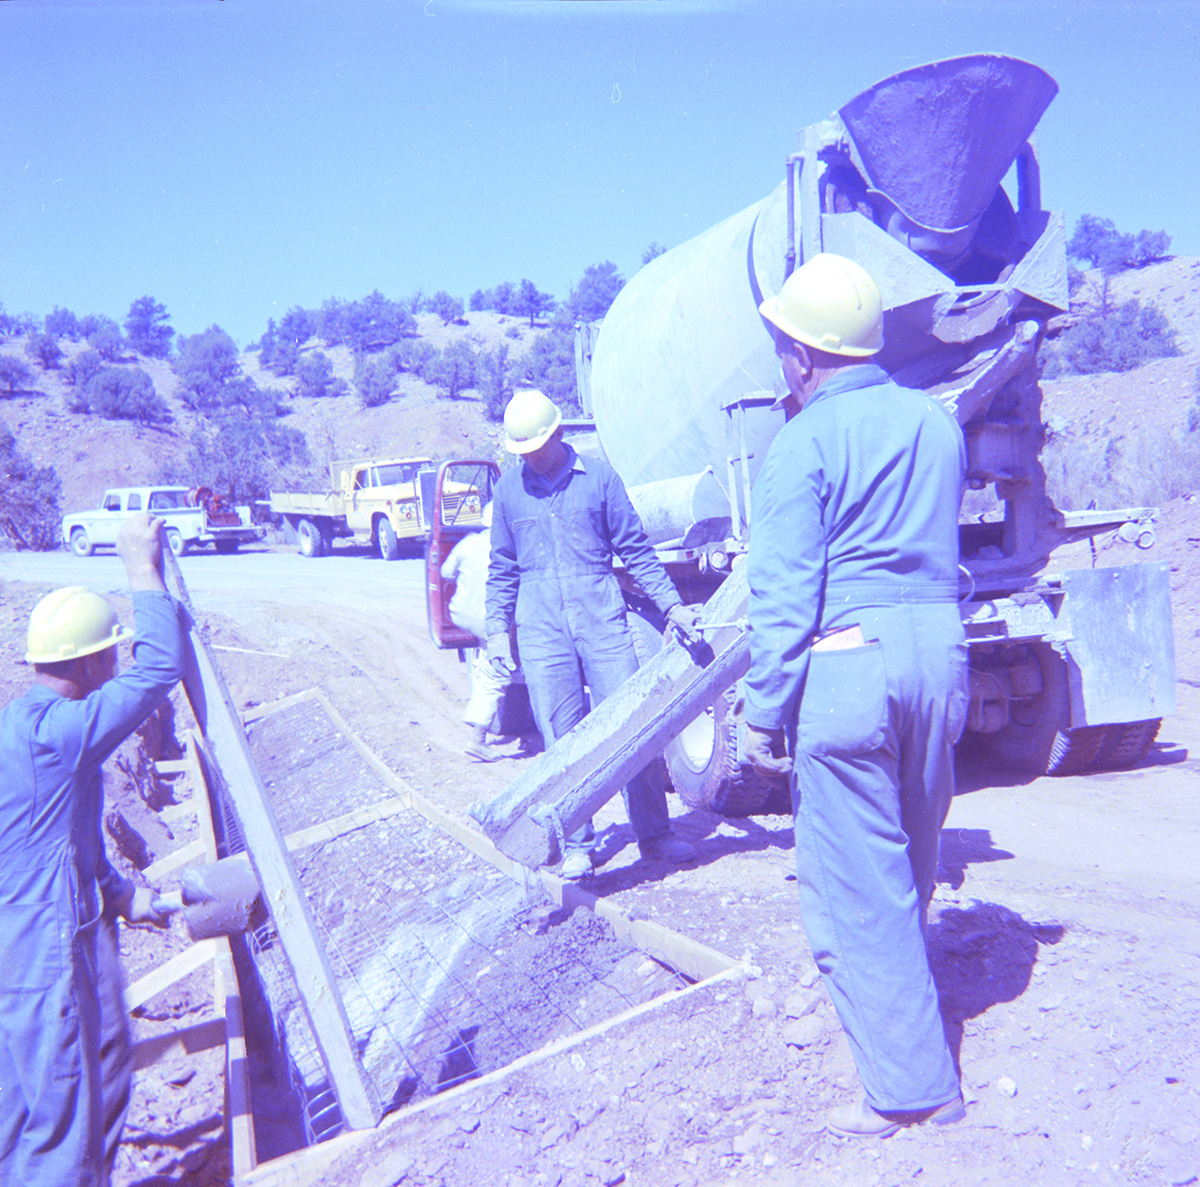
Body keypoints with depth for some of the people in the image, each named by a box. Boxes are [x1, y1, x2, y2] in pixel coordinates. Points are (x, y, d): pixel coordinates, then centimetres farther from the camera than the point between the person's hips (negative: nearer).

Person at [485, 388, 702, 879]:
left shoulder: (598, 476, 4)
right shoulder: (509, 488, 10)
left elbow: (636, 549, 6)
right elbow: (502, 567, 17)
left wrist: (671, 604, -1)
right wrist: (497, 628, 10)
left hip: (602, 621, -1)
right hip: (541, 629, 1)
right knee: (563, 740, 4)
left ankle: (654, 833, 16)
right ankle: (577, 845, 17)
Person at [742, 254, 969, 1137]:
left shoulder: (803, 443, -9)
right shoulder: (938, 423, 10)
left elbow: (785, 596, -12)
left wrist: (763, 713, -7)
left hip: (848, 661, -7)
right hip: (940, 645, 7)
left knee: (857, 882, 3)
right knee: (909, 860, 22)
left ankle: (914, 1086, 11)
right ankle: (897, 1005, 43)